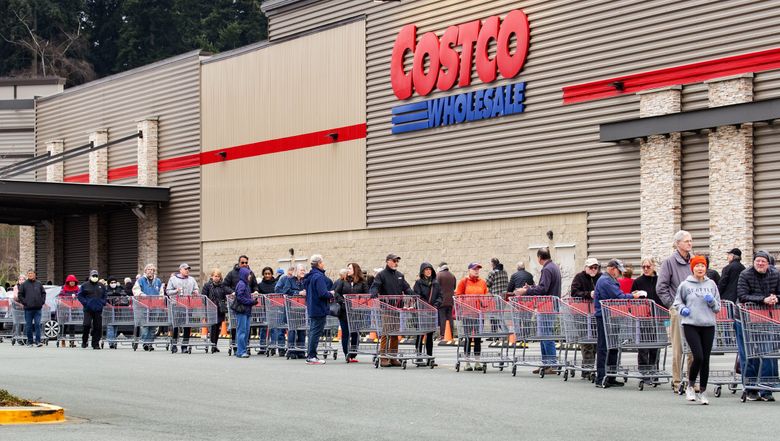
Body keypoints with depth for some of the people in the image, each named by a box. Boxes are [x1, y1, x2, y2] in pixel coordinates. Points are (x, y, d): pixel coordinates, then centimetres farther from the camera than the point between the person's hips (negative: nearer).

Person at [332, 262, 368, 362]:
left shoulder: (362, 283, 4)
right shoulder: (343, 282, 7)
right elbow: (336, 293, 3)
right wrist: (343, 301, -11)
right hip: (344, 312, 1)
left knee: (355, 334, 3)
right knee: (345, 334, 1)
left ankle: (353, 355, 8)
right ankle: (347, 355, 4)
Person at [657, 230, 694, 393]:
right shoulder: (669, 262, -2)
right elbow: (661, 288, -3)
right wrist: (672, 305, -7)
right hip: (678, 311, -5)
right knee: (678, 348, -2)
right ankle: (677, 382, 3)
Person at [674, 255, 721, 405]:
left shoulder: (711, 284, 9)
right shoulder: (685, 285, 1)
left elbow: (718, 307, 14)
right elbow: (677, 302, 14)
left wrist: (712, 301, -7)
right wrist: (682, 309, -7)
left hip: (708, 325, 3)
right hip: (691, 325, -3)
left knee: (705, 360, 3)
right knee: (698, 357, -14)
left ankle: (703, 392, 14)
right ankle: (690, 386, 8)